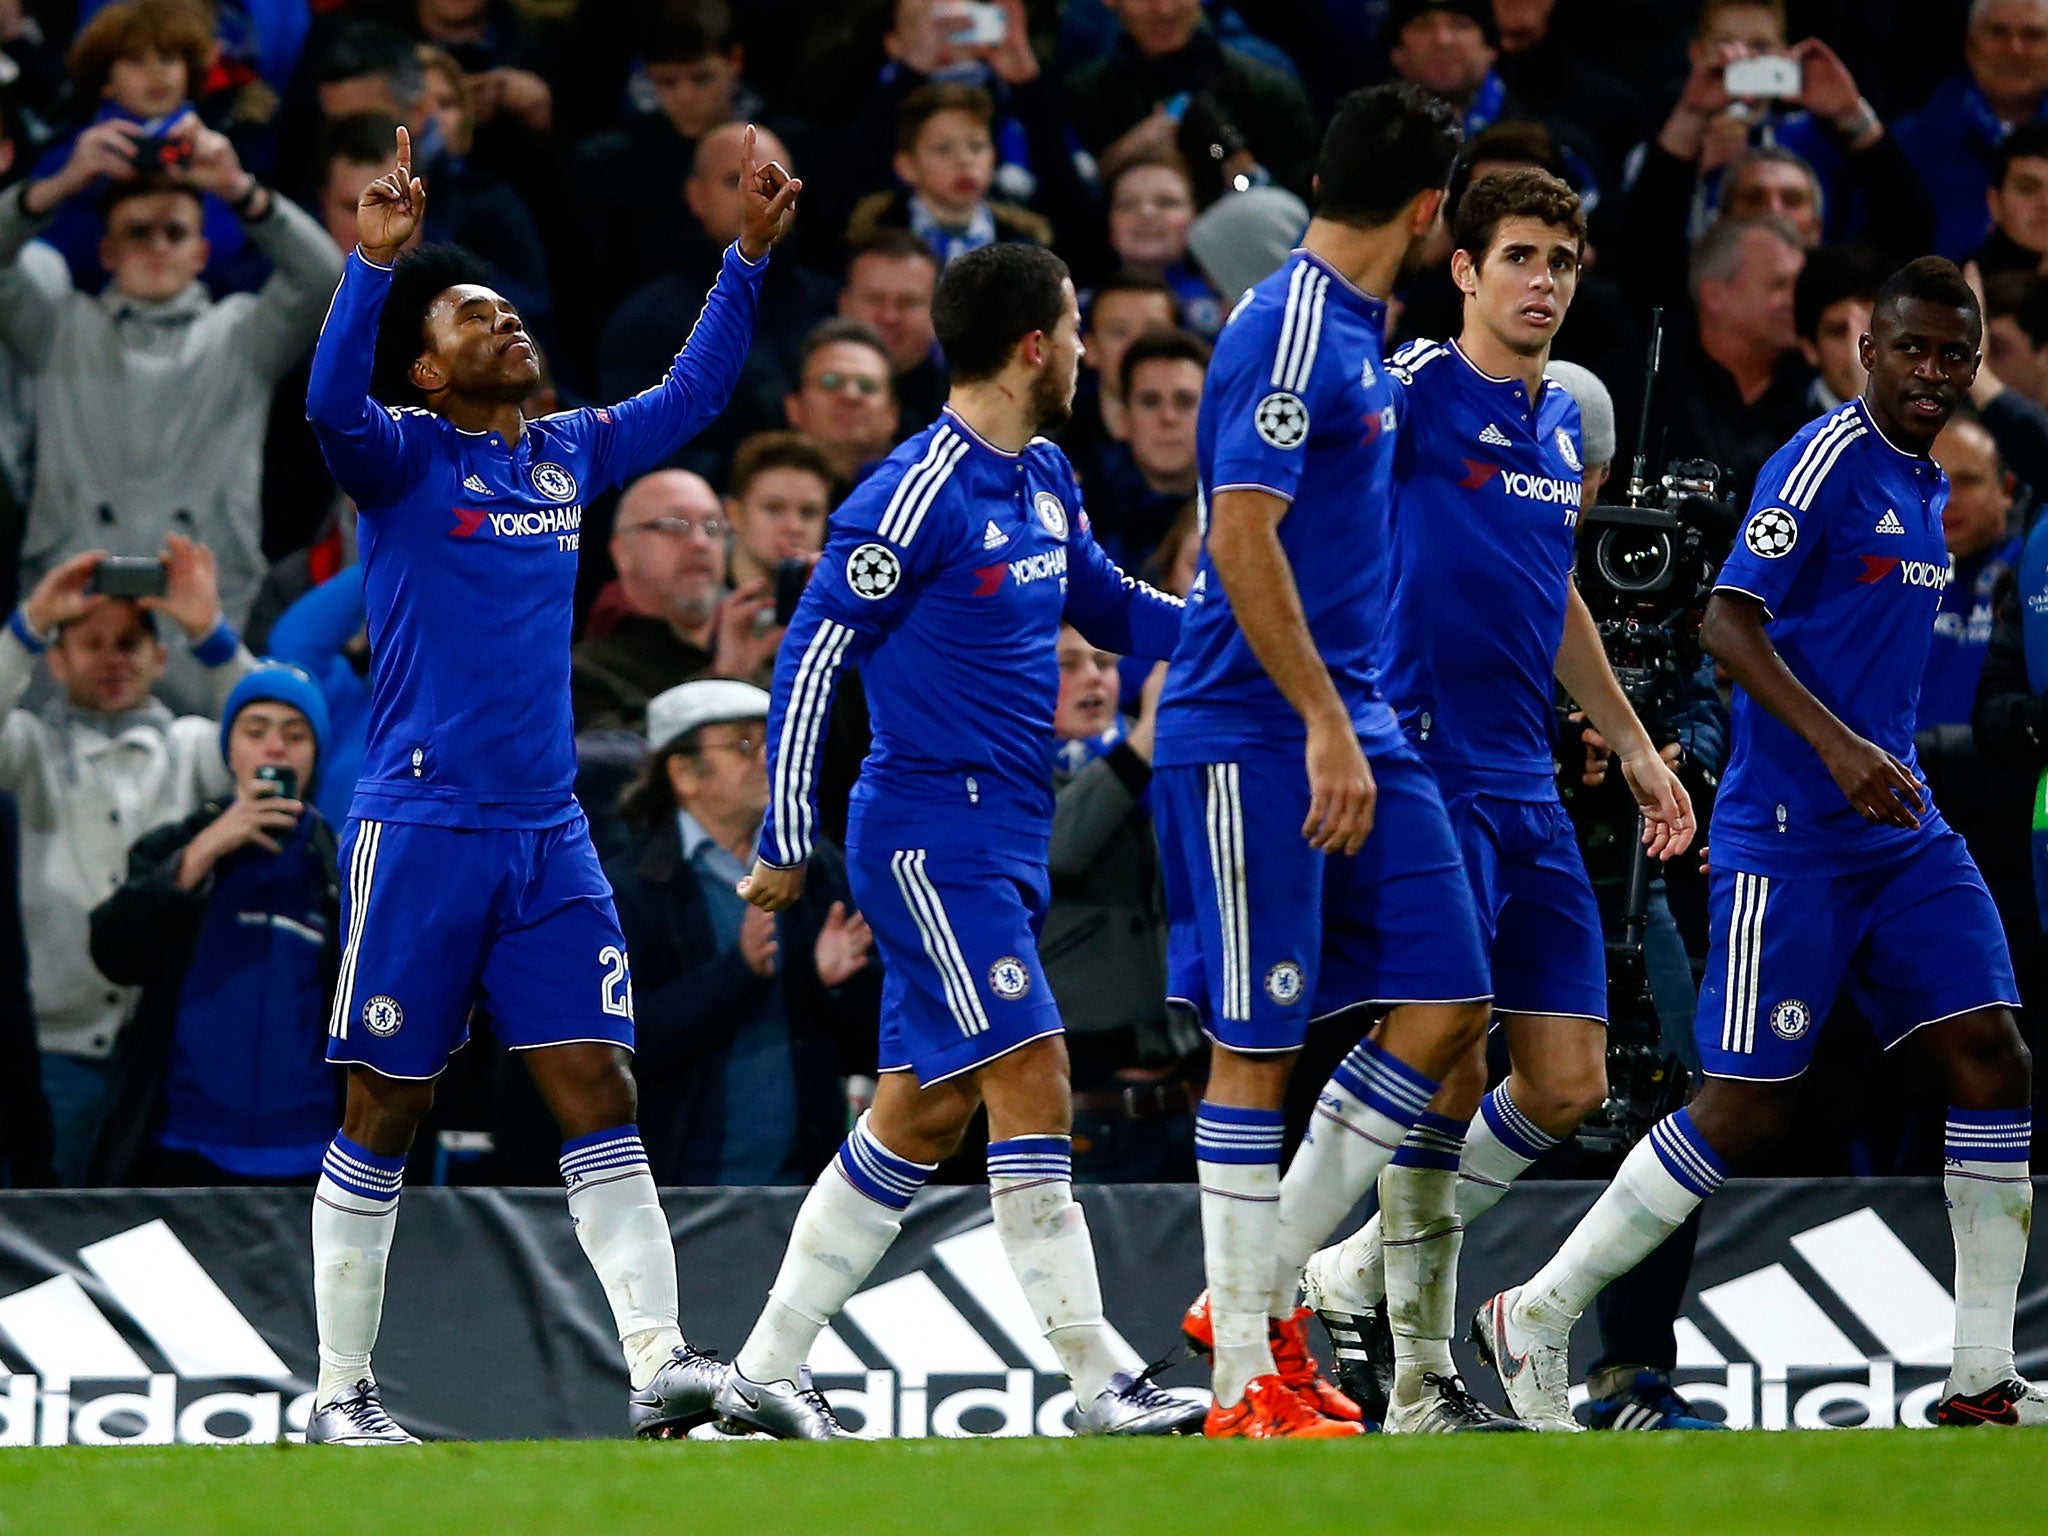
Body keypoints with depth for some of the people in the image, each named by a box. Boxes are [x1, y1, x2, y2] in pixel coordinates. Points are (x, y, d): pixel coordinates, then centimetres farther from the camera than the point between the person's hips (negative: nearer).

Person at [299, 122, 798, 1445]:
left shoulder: (570, 454, 13)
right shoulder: (403, 457, -4)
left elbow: (694, 394, 25)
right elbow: (333, 403, -26)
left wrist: (750, 257, 17)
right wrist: (374, 261, -37)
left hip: (549, 836, 5)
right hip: (422, 828, -5)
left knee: (598, 1090, -3)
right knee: (388, 1109, 1)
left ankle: (656, 1359, -9)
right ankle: (342, 1393, 8)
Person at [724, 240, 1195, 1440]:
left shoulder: (1044, 481, 11)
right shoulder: (918, 495, -15)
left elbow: (1113, 609, 25)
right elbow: (808, 664, -12)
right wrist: (786, 848, -11)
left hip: (1004, 843, 9)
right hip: (932, 832, -9)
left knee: (921, 1117, 10)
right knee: (1034, 1084, -13)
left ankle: (768, 1371, 17)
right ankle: (1099, 1381, -13)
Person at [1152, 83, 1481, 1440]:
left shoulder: (1357, 334, 15)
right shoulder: (1292, 331, -14)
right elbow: (1241, 536, -21)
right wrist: (1324, 724, -23)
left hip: (1350, 729, 9)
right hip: (1257, 735, -9)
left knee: (1449, 1004, 5)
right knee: (1257, 1046, -3)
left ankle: (1263, 1293, 14)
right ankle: (1246, 1381, 2)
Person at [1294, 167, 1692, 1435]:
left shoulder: (1565, 420, 15)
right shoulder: (1414, 393, -8)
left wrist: (1634, 746, 29)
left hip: (1528, 788, 8)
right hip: (1424, 767, -8)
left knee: (1568, 1088, 5)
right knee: (1448, 1071, -10)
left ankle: (1363, 1273, 22)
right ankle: (1420, 1382, -1)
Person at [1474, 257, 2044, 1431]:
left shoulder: (1928, 487, 14)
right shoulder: (1828, 459, -12)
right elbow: (1729, 621, -20)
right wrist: (1838, 745, -30)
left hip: (1901, 832, 8)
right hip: (1789, 837, -8)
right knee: (1749, 1106, -7)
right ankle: (1535, 1318, 6)